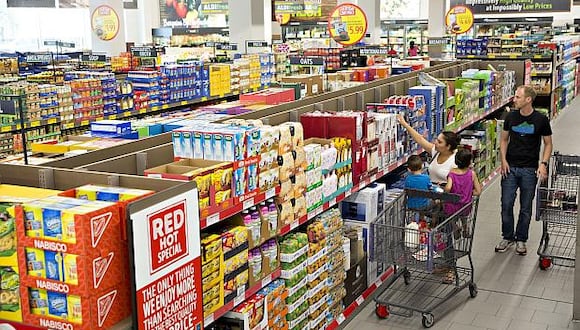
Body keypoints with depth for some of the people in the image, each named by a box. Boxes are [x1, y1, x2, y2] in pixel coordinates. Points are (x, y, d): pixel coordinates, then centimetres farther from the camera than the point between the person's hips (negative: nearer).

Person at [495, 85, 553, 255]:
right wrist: (503, 160, -1)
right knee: (506, 204, 3)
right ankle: (507, 237, 19)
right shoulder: (511, 117, 2)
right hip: (510, 167, 2)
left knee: (526, 208, 7)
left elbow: (548, 144, 2)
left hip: (530, 170, -2)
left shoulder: (541, 120, -5)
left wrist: (543, 163, -11)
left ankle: (521, 240, 22)